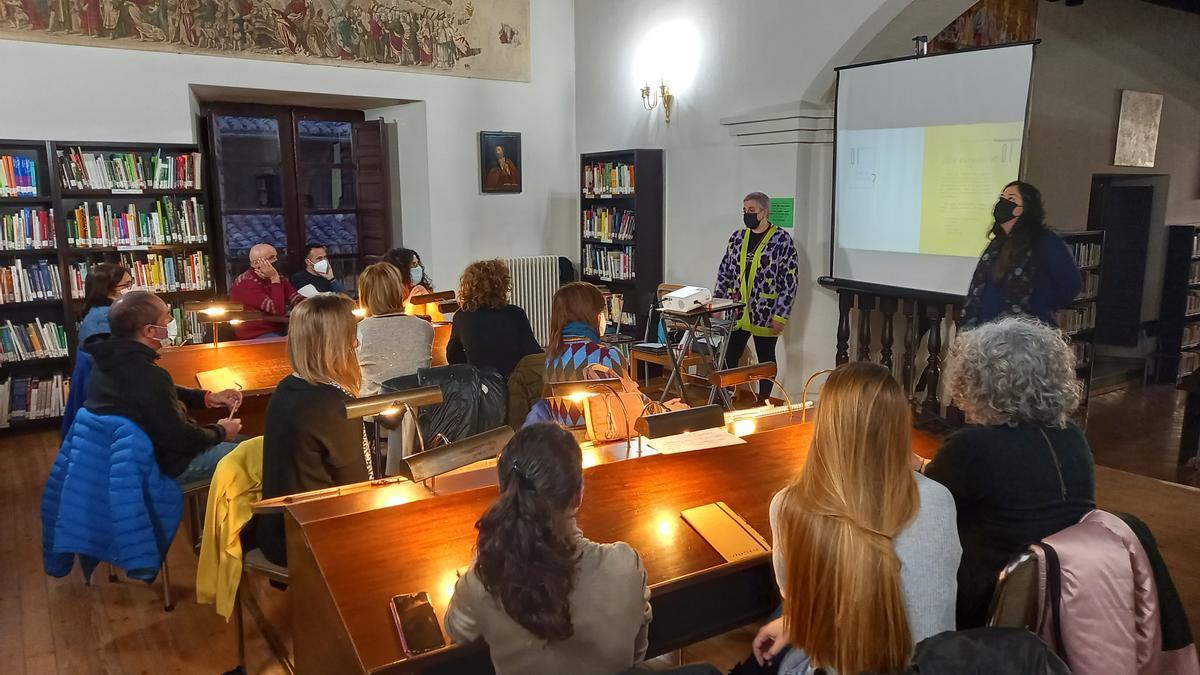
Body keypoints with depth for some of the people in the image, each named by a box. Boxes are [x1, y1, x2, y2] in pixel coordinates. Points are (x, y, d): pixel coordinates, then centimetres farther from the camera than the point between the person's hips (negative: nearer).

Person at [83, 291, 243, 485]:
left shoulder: (112, 357, -3)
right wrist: (220, 432, -5)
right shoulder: (148, 376, -32)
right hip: (154, 466, -9)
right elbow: (180, 438, -23)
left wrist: (207, 397, 9)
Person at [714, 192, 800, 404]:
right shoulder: (737, 237, 7)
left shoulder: (782, 240, -9)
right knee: (727, 358, 5)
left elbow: (789, 282, -11)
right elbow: (724, 273, 13)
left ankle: (763, 404, 22)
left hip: (765, 315, -4)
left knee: (766, 359, 9)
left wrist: (781, 316, -15)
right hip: (735, 312, 4)